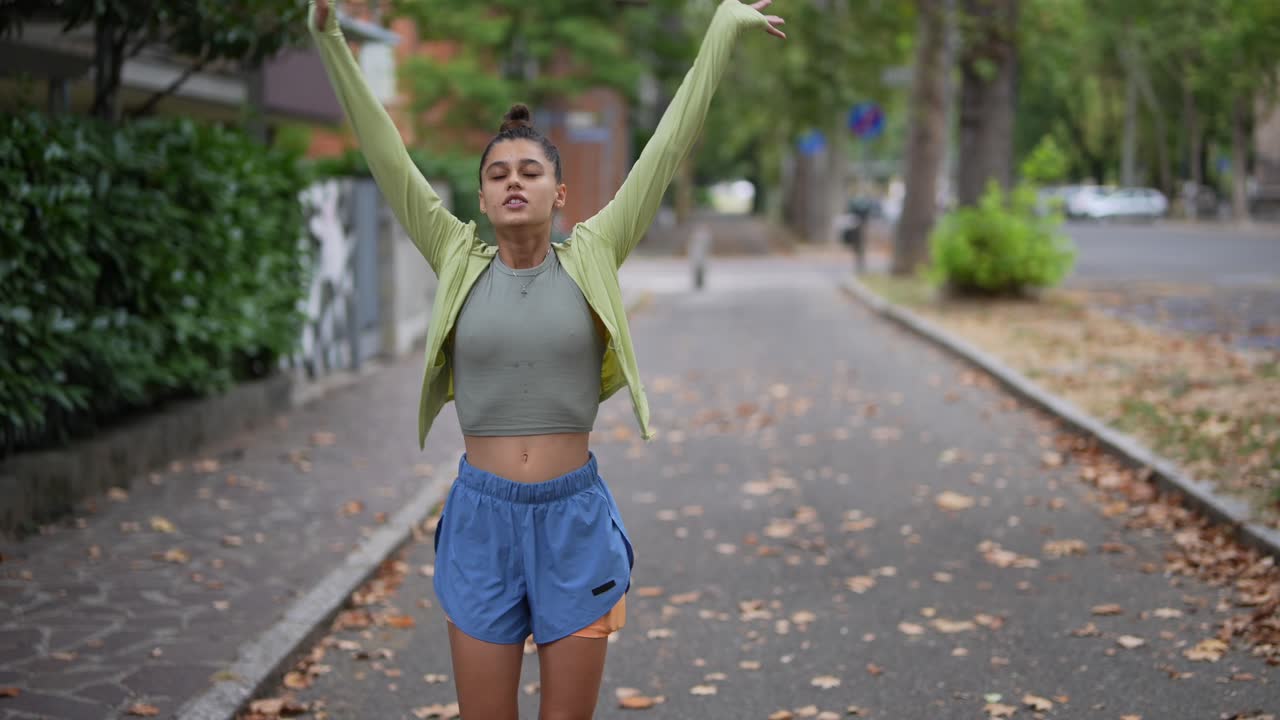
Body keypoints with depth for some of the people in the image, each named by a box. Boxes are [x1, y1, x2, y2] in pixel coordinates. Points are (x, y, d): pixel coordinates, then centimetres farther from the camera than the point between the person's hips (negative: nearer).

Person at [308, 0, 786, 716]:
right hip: (482, 520, 1)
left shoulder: (591, 257, 0)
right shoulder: (459, 261, 2)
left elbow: (667, 148, 1)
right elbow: (388, 157, 0)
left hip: (575, 520, -1)